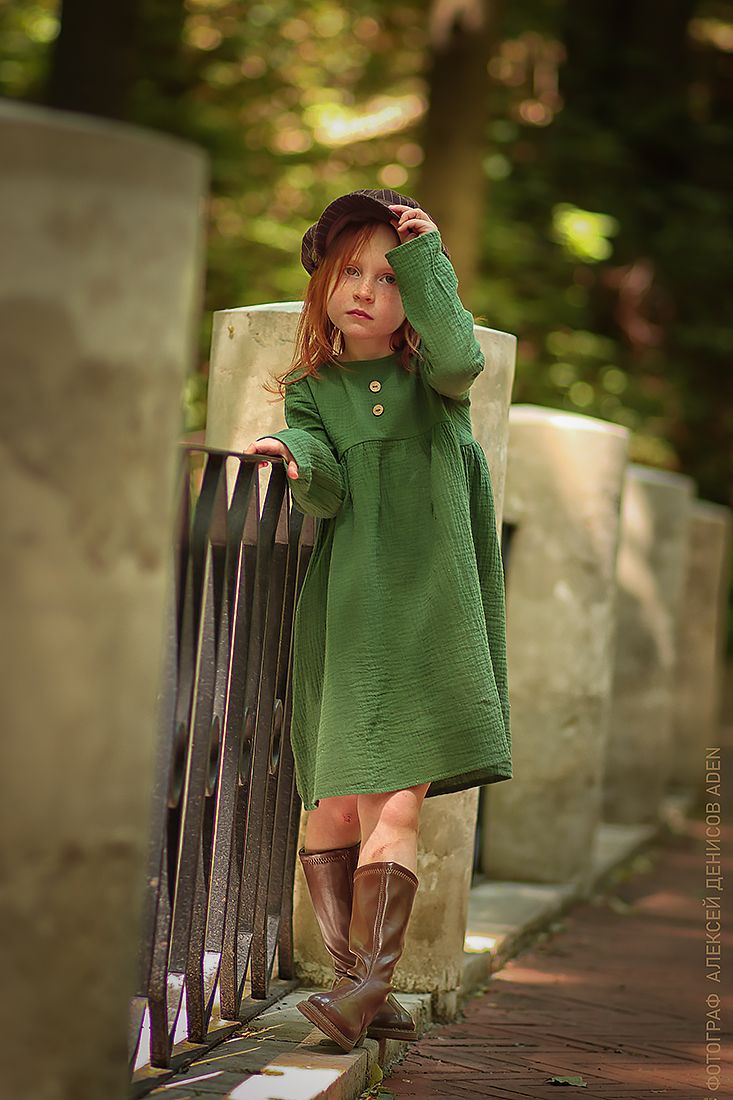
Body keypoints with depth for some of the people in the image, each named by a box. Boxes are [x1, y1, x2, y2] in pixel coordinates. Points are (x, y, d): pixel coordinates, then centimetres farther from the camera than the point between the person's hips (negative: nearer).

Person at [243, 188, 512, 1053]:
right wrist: (297, 461, -28)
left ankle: (366, 985, -14)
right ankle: (358, 986, 7)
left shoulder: (434, 379, 8)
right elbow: (330, 495, -6)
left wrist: (424, 256, -9)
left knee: (397, 803, -11)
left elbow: (460, 355, -18)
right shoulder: (310, 391, 10)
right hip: (342, 616, 2)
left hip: (426, 616, -2)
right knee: (334, 805, -1)